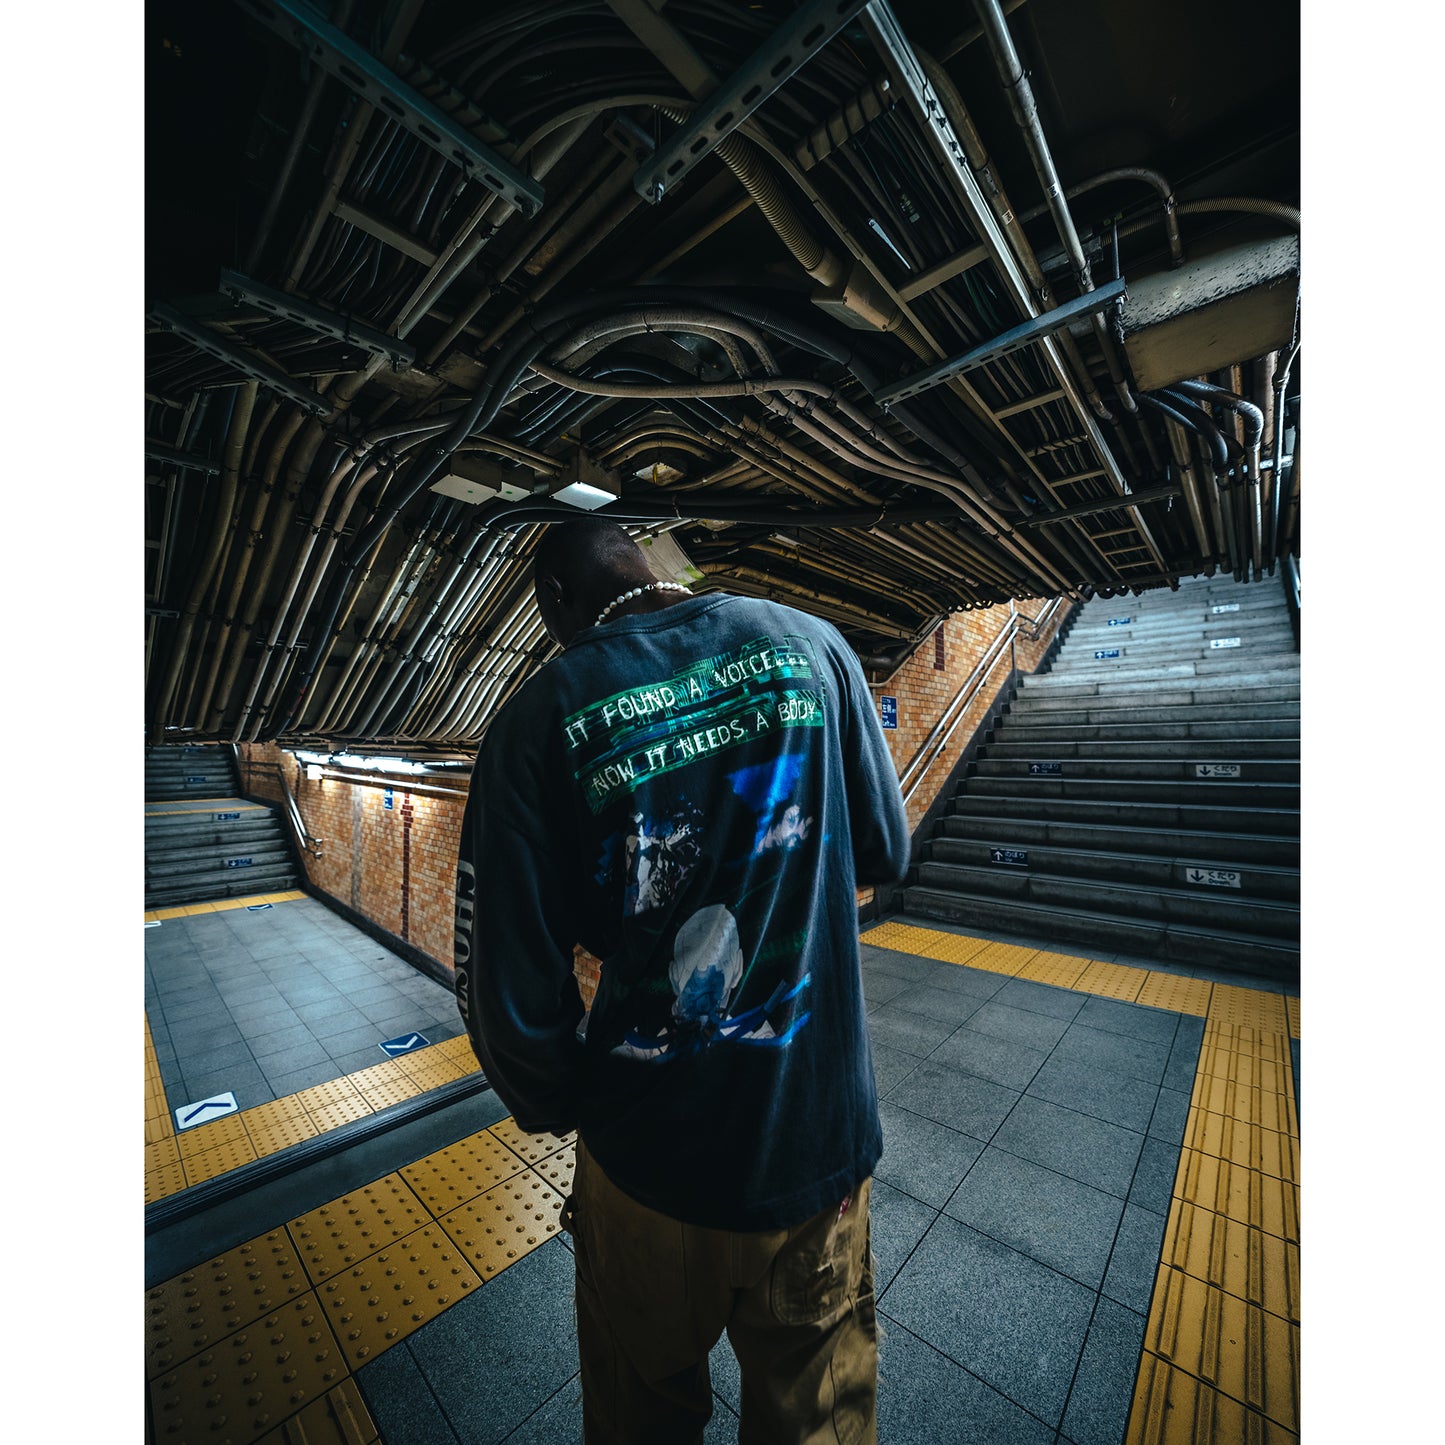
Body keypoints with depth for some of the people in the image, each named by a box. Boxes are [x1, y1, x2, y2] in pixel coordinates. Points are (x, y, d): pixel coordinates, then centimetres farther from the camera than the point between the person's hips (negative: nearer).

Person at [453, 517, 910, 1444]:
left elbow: (511, 996, -12)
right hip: (817, 1148, 2)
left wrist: (562, 1111, 8)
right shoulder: (809, 642, -8)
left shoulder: (540, 721, -15)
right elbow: (884, 853, 0)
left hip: (649, 1166, -1)